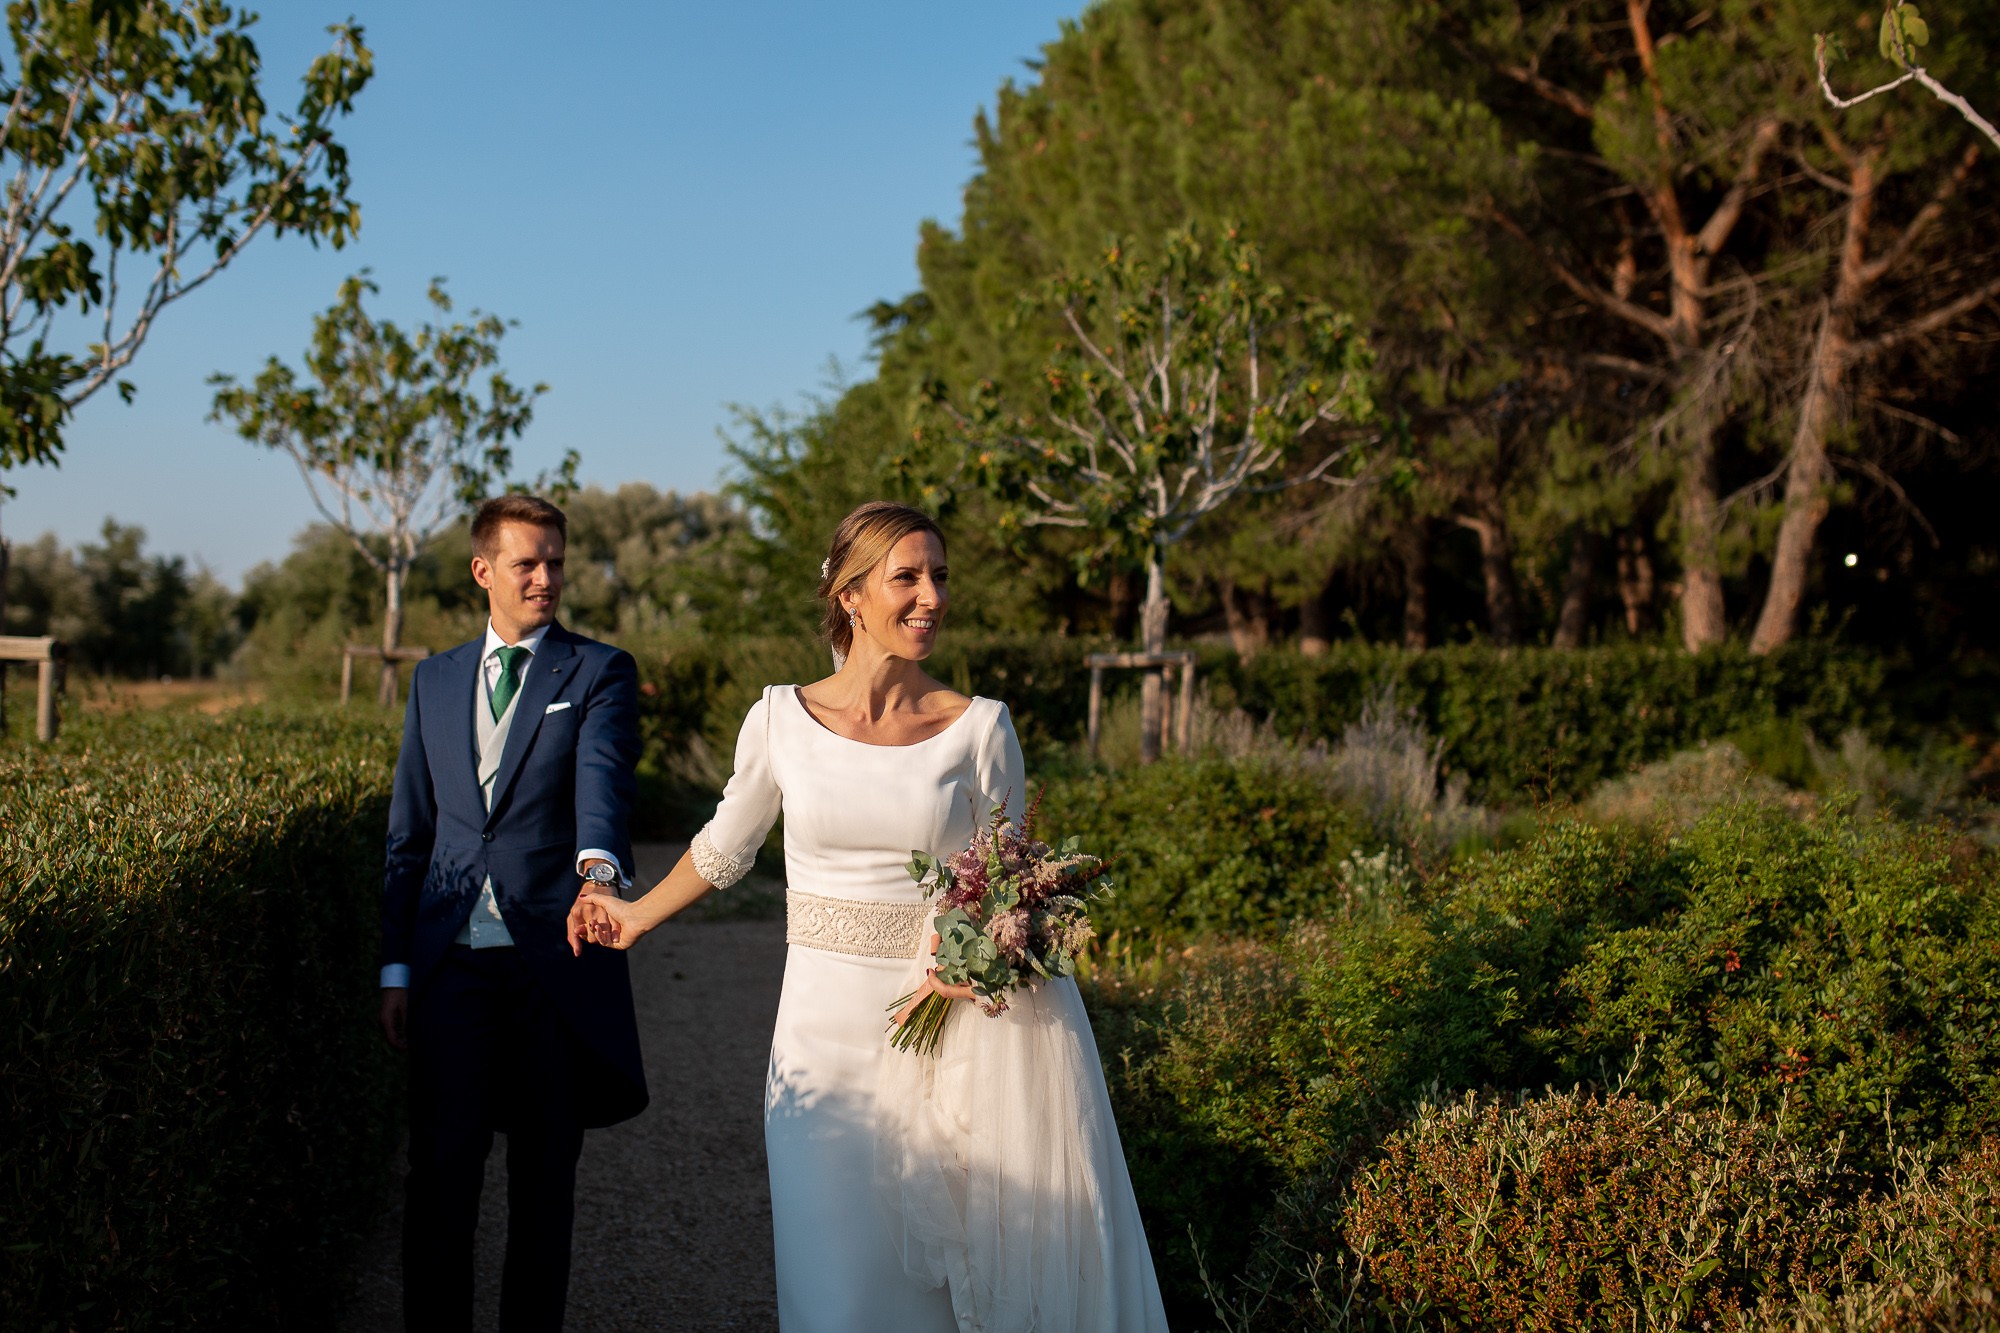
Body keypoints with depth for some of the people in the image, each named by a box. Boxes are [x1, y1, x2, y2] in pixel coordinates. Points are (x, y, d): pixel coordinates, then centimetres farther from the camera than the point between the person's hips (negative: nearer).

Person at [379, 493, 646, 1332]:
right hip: (454, 963, 2)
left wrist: (599, 863, -39)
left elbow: (601, 780, -17)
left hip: (556, 962, -2)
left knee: (545, 1182, 7)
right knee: (440, 1173, 1)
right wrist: (396, 968, 9)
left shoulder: (600, 674, 3)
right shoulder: (434, 680, 14)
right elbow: (408, 833, 15)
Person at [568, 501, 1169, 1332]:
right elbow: (726, 844, 18)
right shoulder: (782, 718, 1)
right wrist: (636, 916, 28)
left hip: (945, 1024, -1)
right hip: (828, 1027, 1)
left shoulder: (980, 728, -2)